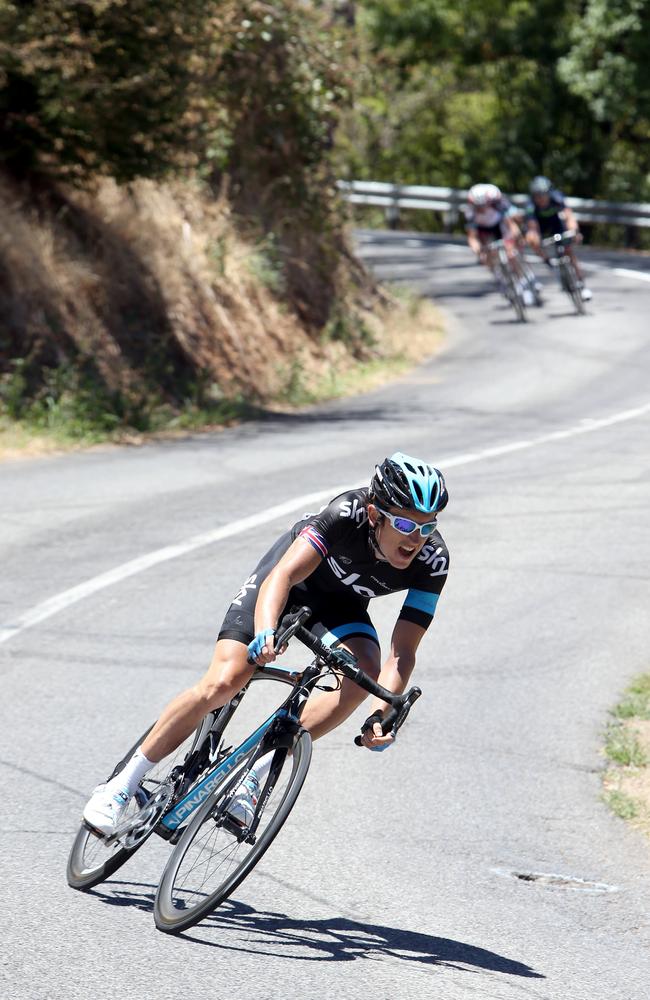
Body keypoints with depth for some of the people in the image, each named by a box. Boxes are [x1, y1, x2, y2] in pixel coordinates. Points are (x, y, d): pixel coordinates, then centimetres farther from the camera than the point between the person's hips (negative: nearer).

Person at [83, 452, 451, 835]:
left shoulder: (433, 560, -29)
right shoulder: (347, 515, -37)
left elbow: (403, 653, -31)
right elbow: (281, 577, -47)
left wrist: (381, 715, -47)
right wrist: (266, 633, -66)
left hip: (341, 601, 3)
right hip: (292, 576, -3)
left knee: (366, 674, -27)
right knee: (223, 682, -20)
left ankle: (256, 772, -15)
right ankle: (122, 786, -5)